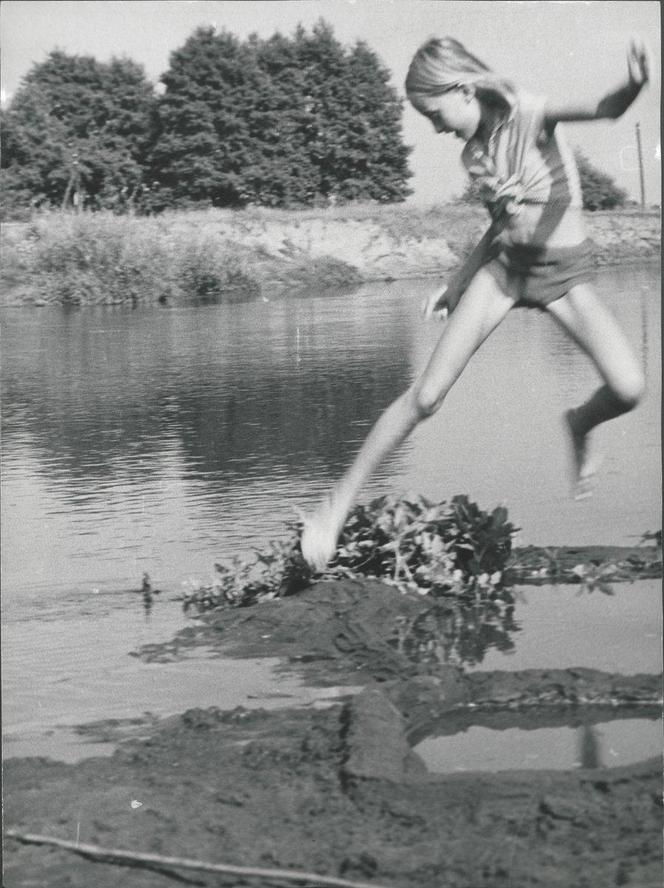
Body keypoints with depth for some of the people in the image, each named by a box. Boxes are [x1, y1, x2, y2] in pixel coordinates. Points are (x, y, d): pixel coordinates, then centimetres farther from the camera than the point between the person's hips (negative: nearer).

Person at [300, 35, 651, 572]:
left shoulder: (532, 114, -16)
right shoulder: (474, 152, 2)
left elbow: (605, 109, -35)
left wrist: (634, 85, -58)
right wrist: (456, 284, 19)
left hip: (565, 273, -4)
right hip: (503, 267, 4)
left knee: (629, 389, -23)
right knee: (427, 395, -7)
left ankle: (580, 427, 13)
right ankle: (338, 507, 1)